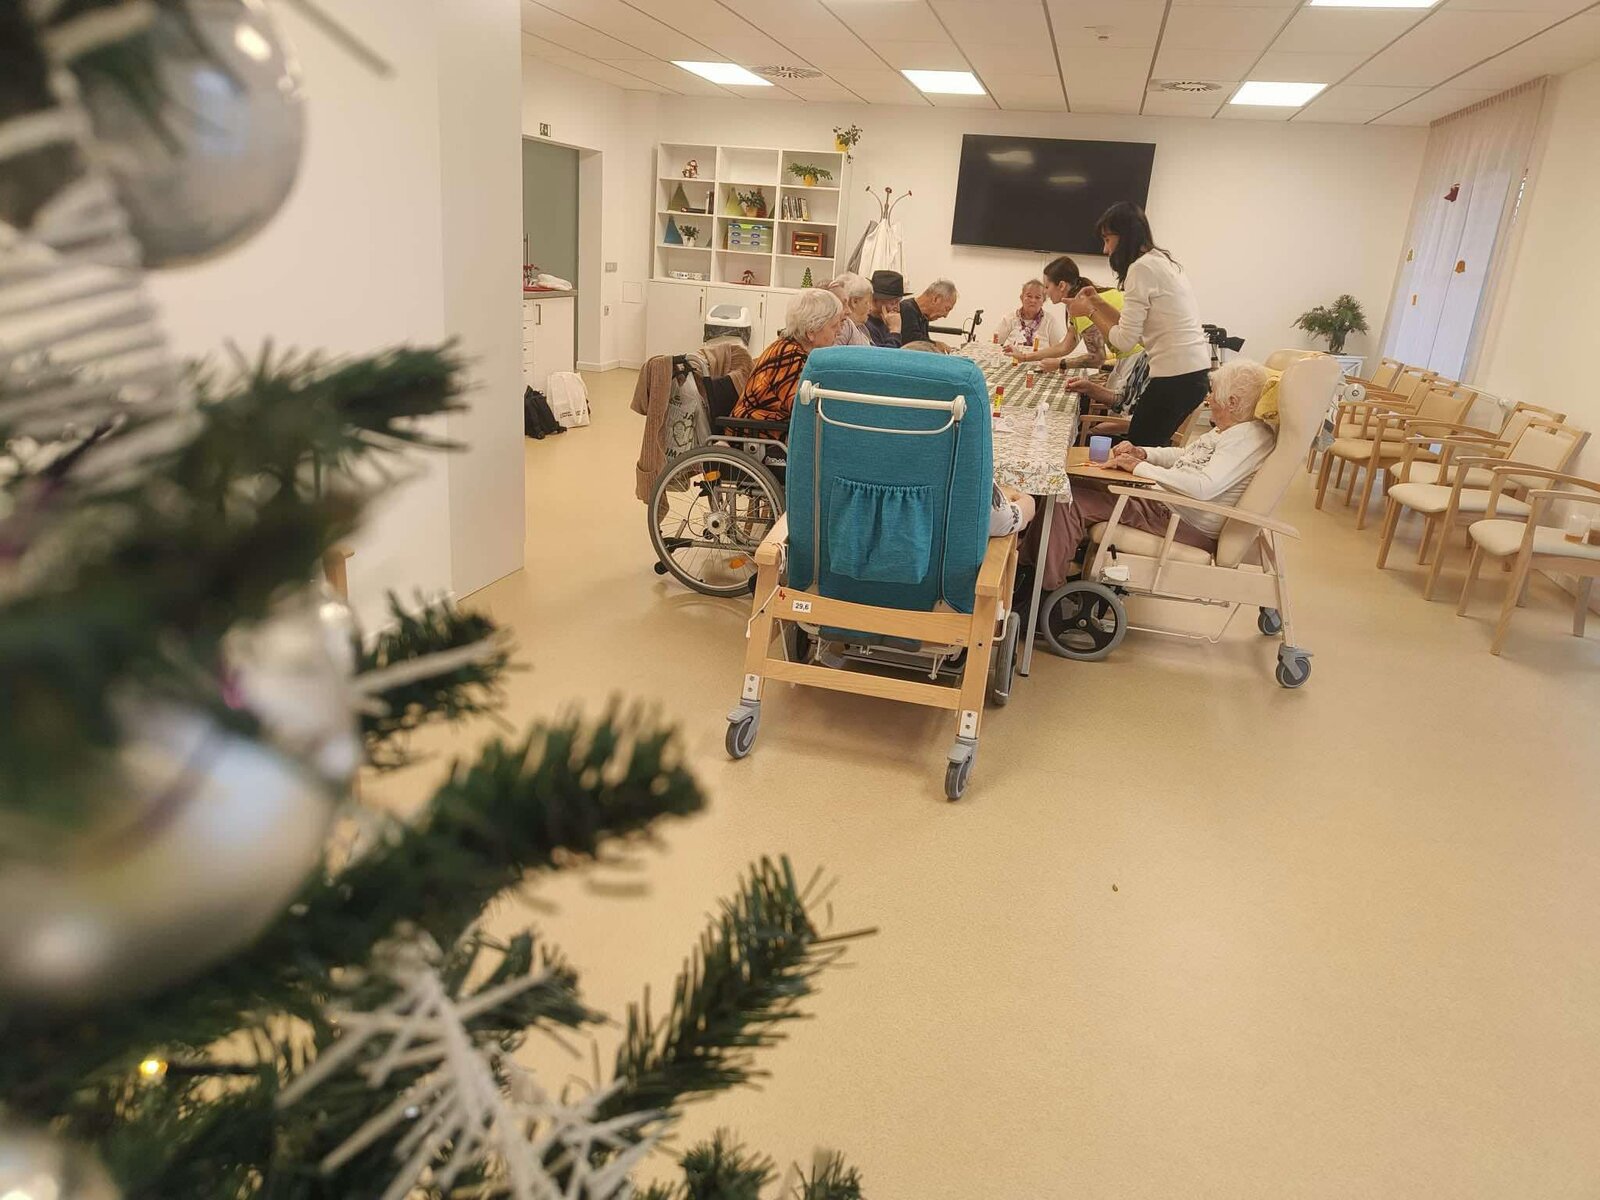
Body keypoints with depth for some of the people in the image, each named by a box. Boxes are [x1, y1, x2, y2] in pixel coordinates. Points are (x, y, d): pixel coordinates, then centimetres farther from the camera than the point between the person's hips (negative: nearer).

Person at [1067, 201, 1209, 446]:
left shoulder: (1142, 267, -12)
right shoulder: (1162, 261, 17)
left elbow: (1125, 340, -12)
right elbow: (1135, 327, 16)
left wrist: (1090, 312, 2)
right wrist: (1098, 303, 15)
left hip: (1175, 376, -10)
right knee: (1150, 447, 17)